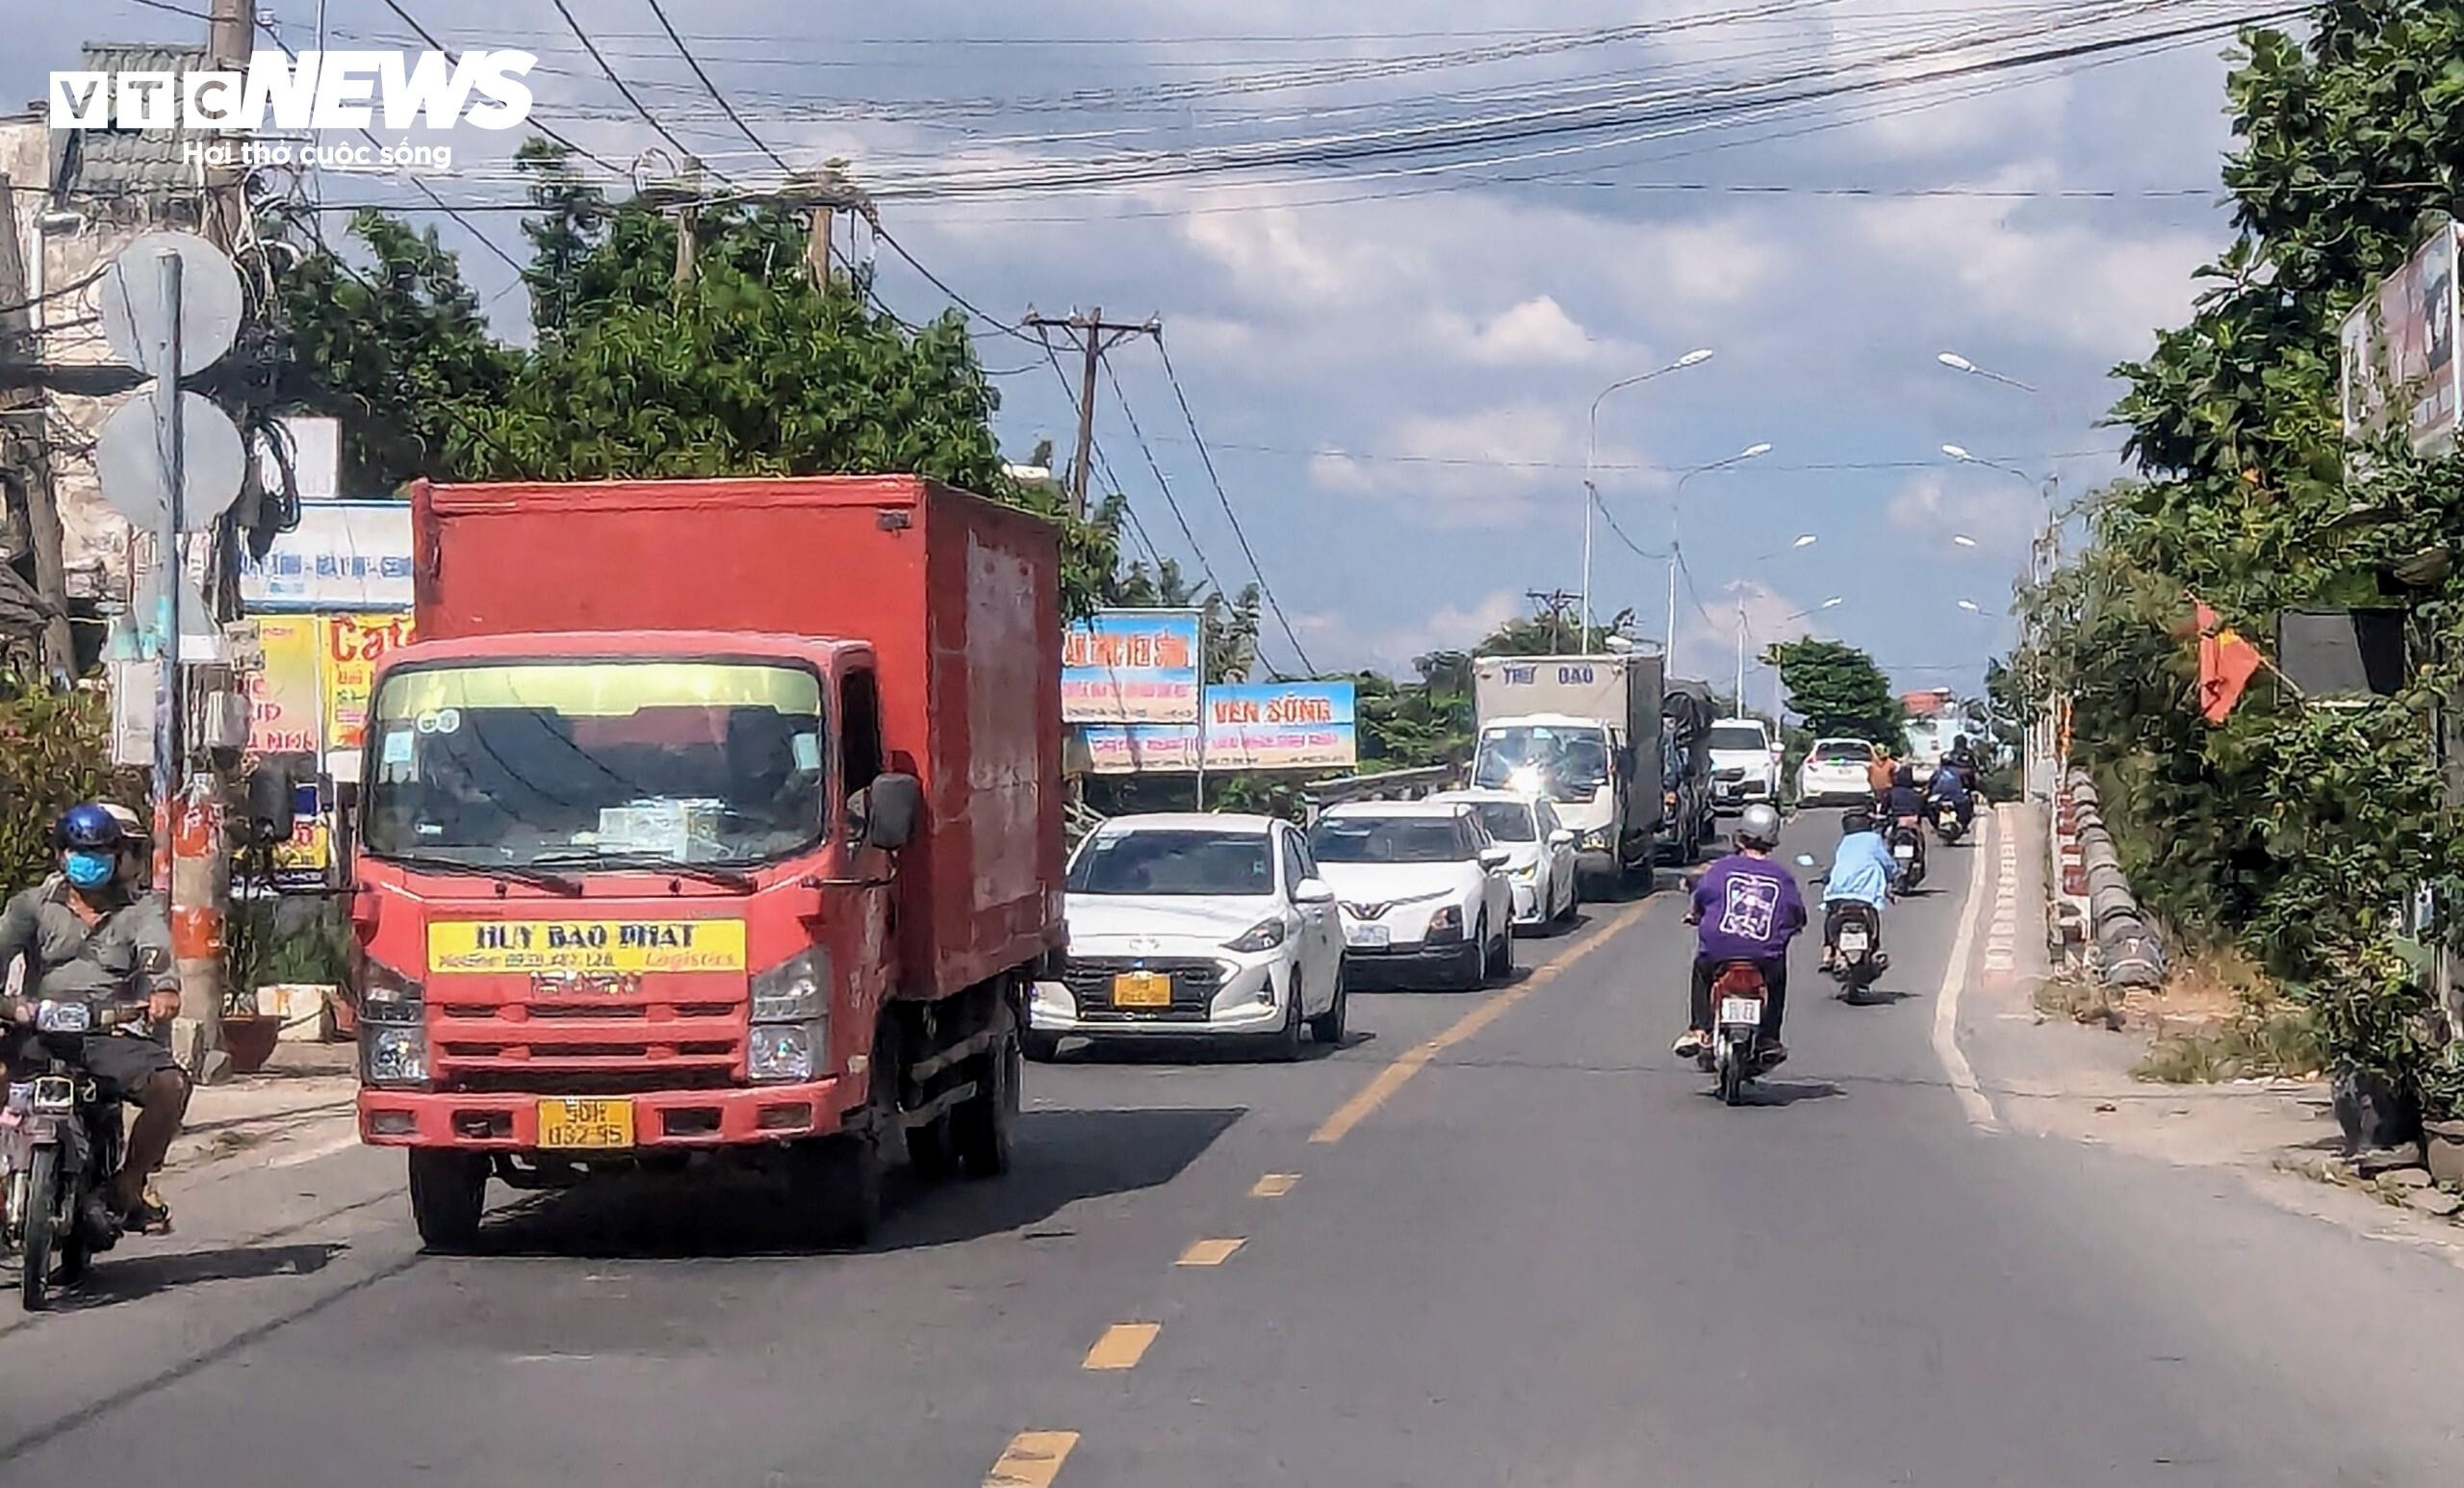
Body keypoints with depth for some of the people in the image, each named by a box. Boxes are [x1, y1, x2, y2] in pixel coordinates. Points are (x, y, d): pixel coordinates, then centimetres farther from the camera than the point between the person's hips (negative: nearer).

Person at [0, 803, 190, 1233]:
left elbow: (155, 950, -7)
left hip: (112, 1035, 0)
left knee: (170, 1084, -26)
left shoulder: (140, 910, 13)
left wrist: (164, 988, -32)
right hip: (41, 1032, 0)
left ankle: (129, 1182, -5)